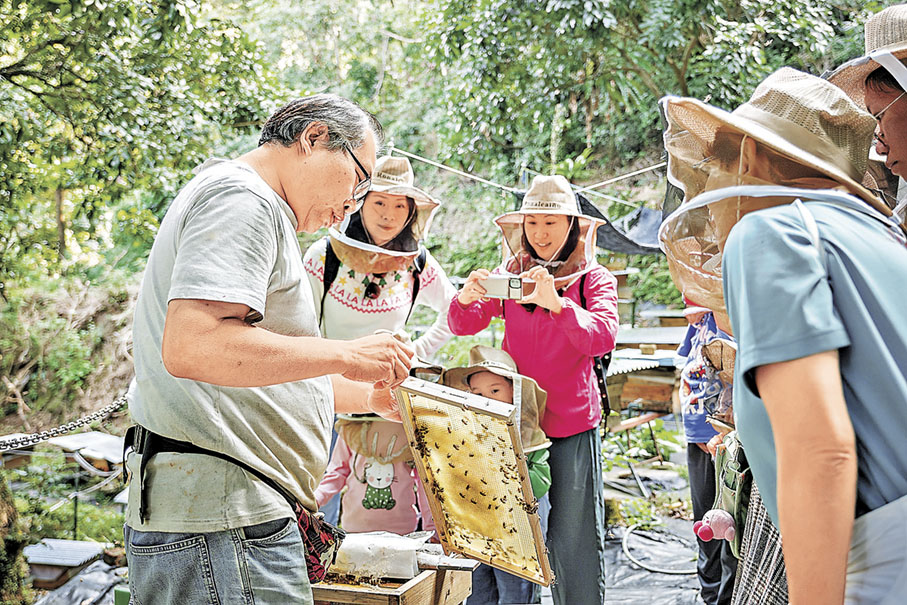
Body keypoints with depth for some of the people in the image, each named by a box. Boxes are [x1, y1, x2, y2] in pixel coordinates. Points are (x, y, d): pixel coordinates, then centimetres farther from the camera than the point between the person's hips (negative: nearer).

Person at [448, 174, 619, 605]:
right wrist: (467, 298, -23)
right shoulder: (510, 274, 7)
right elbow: (463, 325, 0)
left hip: (572, 423, -2)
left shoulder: (595, 279, 0)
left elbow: (603, 337, -17)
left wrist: (557, 303, -34)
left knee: (574, 537, 0)